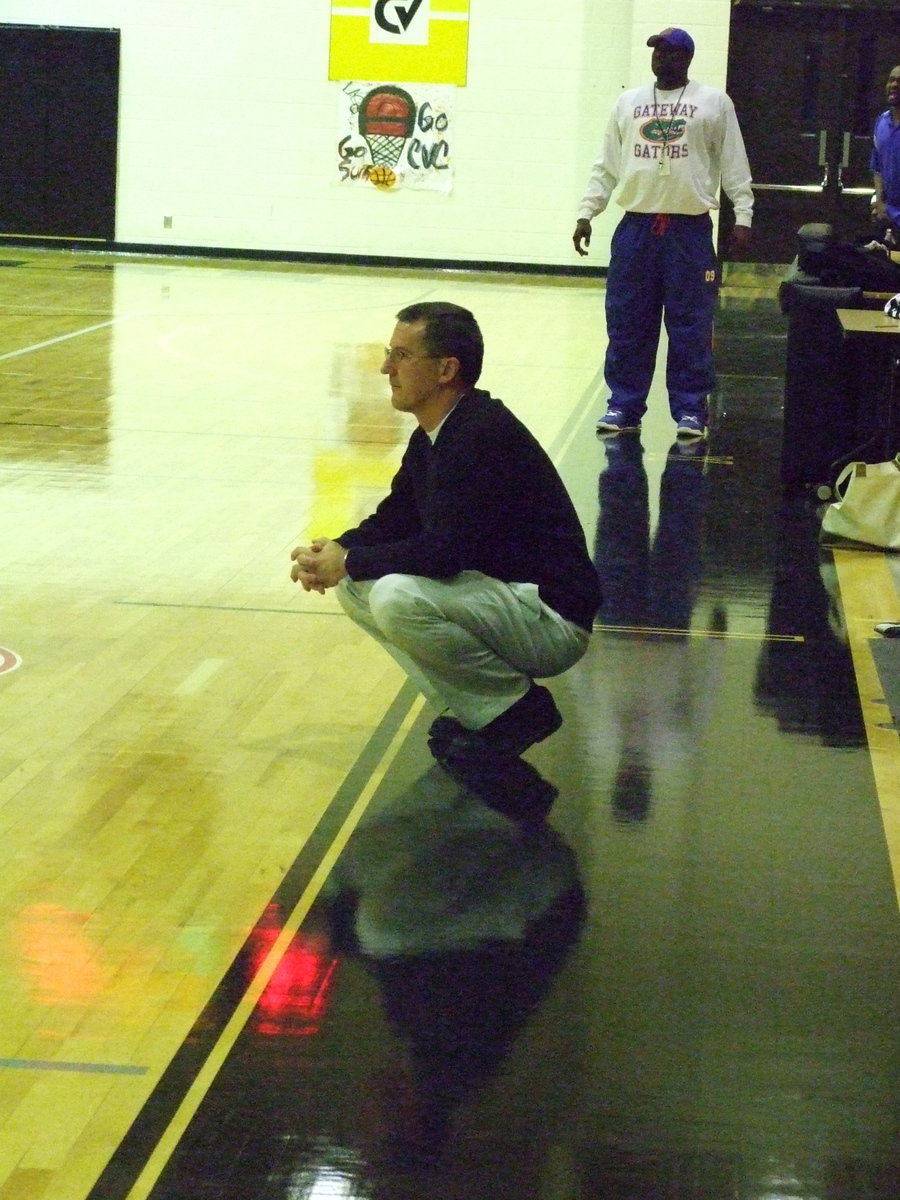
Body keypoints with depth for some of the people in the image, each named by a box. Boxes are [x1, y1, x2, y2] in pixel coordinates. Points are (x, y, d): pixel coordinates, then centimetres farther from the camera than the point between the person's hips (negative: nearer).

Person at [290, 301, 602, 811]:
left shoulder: (485, 434, -22)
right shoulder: (432, 438, 8)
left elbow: (444, 552, -28)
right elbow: (394, 519, 18)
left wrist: (349, 563, -16)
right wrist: (340, 551, -3)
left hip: (553, 619, -10)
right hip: (496, 594, 10)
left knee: (398, 596, -29)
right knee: (357, 585, 7)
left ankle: (519, 707, -9)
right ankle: (473, 709, 7)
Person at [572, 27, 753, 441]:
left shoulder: (714, 103, 3)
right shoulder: (628, 103, 12)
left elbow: (734, 166, 2)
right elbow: (606, 167, 13)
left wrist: (742, 217, -4)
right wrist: (586, 212, 6)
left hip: (690, 228, -3)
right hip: (636, 226, 3)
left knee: (690, 326, 0)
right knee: (627, 323, 4)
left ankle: (690, 410, 7)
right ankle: (624, 406, 12)